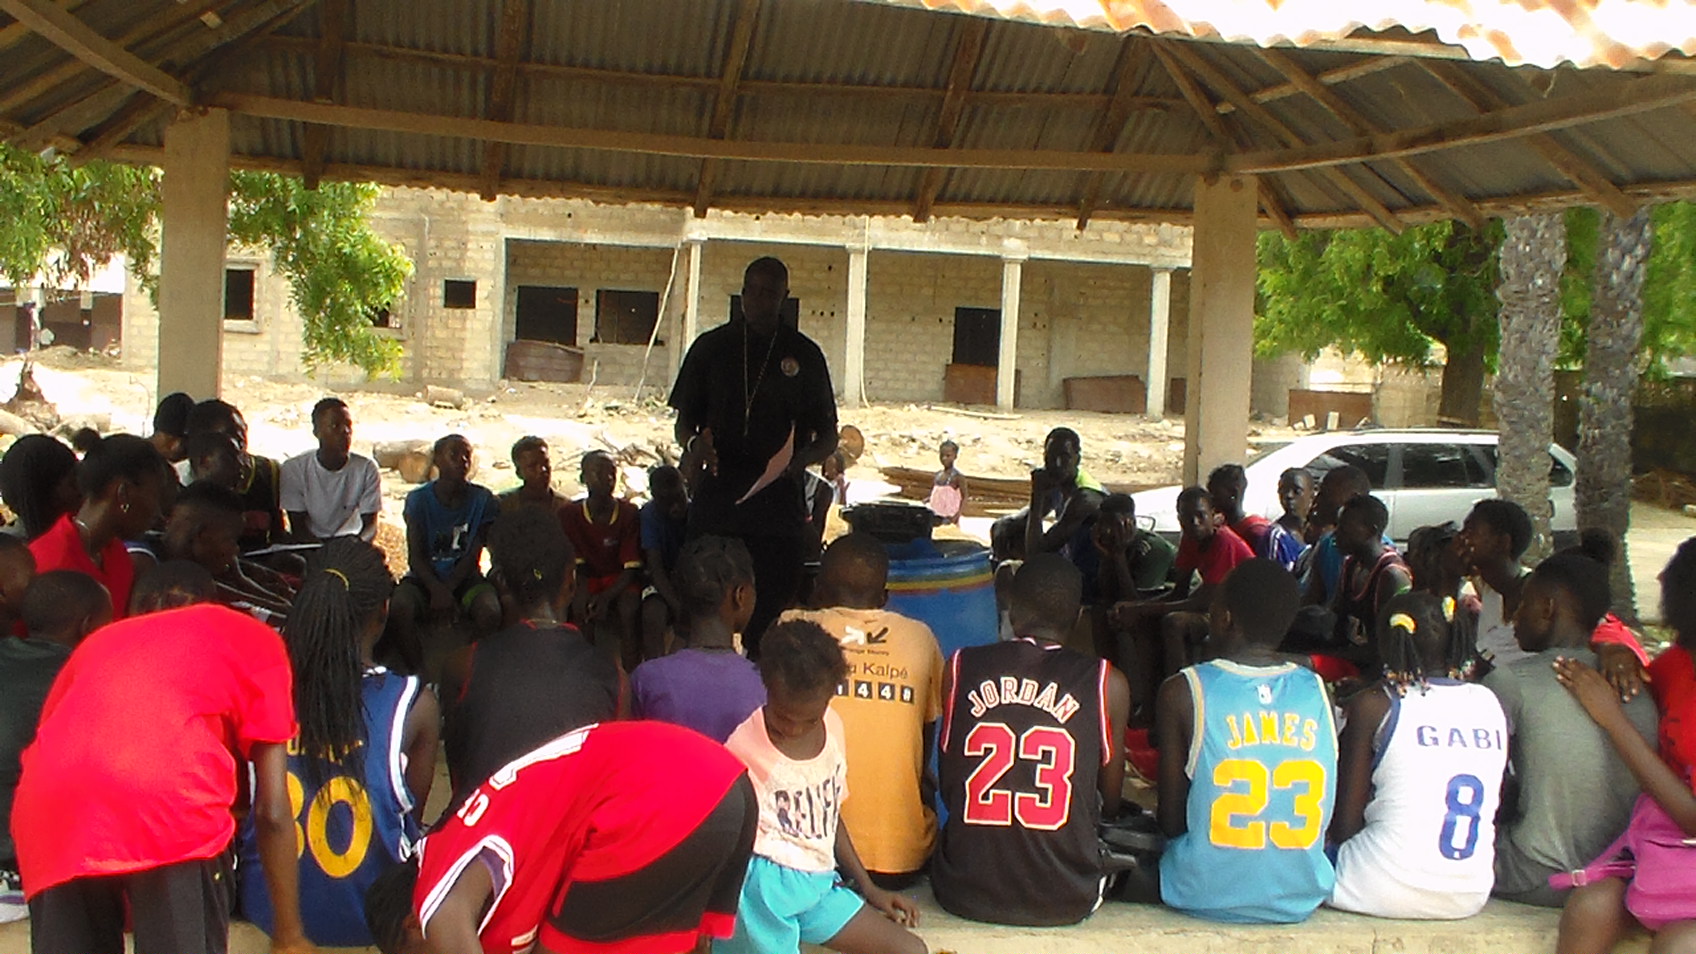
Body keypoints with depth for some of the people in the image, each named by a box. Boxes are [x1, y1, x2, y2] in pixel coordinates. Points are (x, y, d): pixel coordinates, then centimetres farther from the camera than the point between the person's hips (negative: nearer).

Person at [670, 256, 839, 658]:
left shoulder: (804, 355, 8)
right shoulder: (711, 347, 10)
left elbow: (828, 436, 10)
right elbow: (685, 419, 14)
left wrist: (801, 458, -12)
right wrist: (693, 443, -9)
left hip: (778, 497, -1)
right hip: (716, 493, 1)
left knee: (772, 602, -2)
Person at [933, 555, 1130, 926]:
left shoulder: (960, 668, -1)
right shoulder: (1108, 685, -5)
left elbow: (947, 789, 8)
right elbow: (1110, 803, 6)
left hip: (965, 892, 1)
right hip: (1065, 901, -1)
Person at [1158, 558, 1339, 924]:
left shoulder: (1183, 691, -12)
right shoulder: (1318, 690, -2)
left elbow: (1172, 821, -6)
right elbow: (1331, 817, 5)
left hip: (1208, 897, -4)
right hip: (1301, 900, 5)